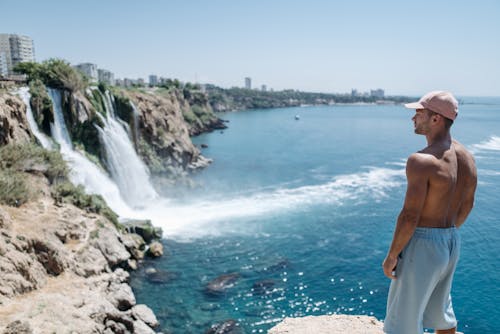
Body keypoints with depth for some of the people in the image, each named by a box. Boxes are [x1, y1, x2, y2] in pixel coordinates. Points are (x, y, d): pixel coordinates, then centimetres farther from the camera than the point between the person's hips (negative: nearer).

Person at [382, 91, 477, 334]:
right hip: (452, 244, 9)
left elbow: (410, 215, -24)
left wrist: (392, 255, -14)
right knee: (440, 308, 27)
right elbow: (467, 204, 13)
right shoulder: (467, 157, 3)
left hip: (422, 245, -8)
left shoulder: (421, 160, -24)